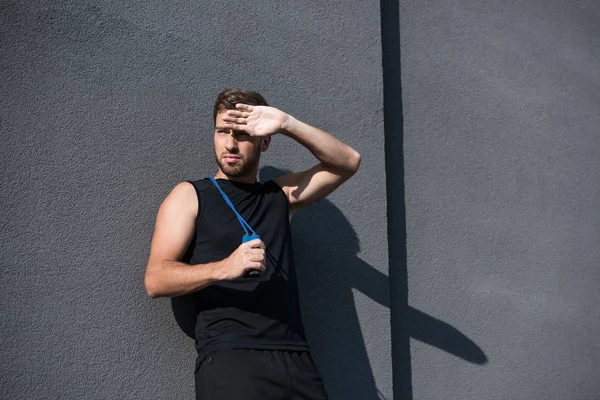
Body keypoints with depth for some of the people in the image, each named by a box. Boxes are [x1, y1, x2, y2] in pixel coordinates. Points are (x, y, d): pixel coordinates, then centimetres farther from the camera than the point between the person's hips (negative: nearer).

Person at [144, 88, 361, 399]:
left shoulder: (280, 196, 17)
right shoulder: (190, 196, 6)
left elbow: (347, 162, 9)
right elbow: (156, 280, -4)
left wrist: (287, 125, -2)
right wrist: (224, 268, -20)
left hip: (295, 359, 4)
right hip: (229, 359, -3)